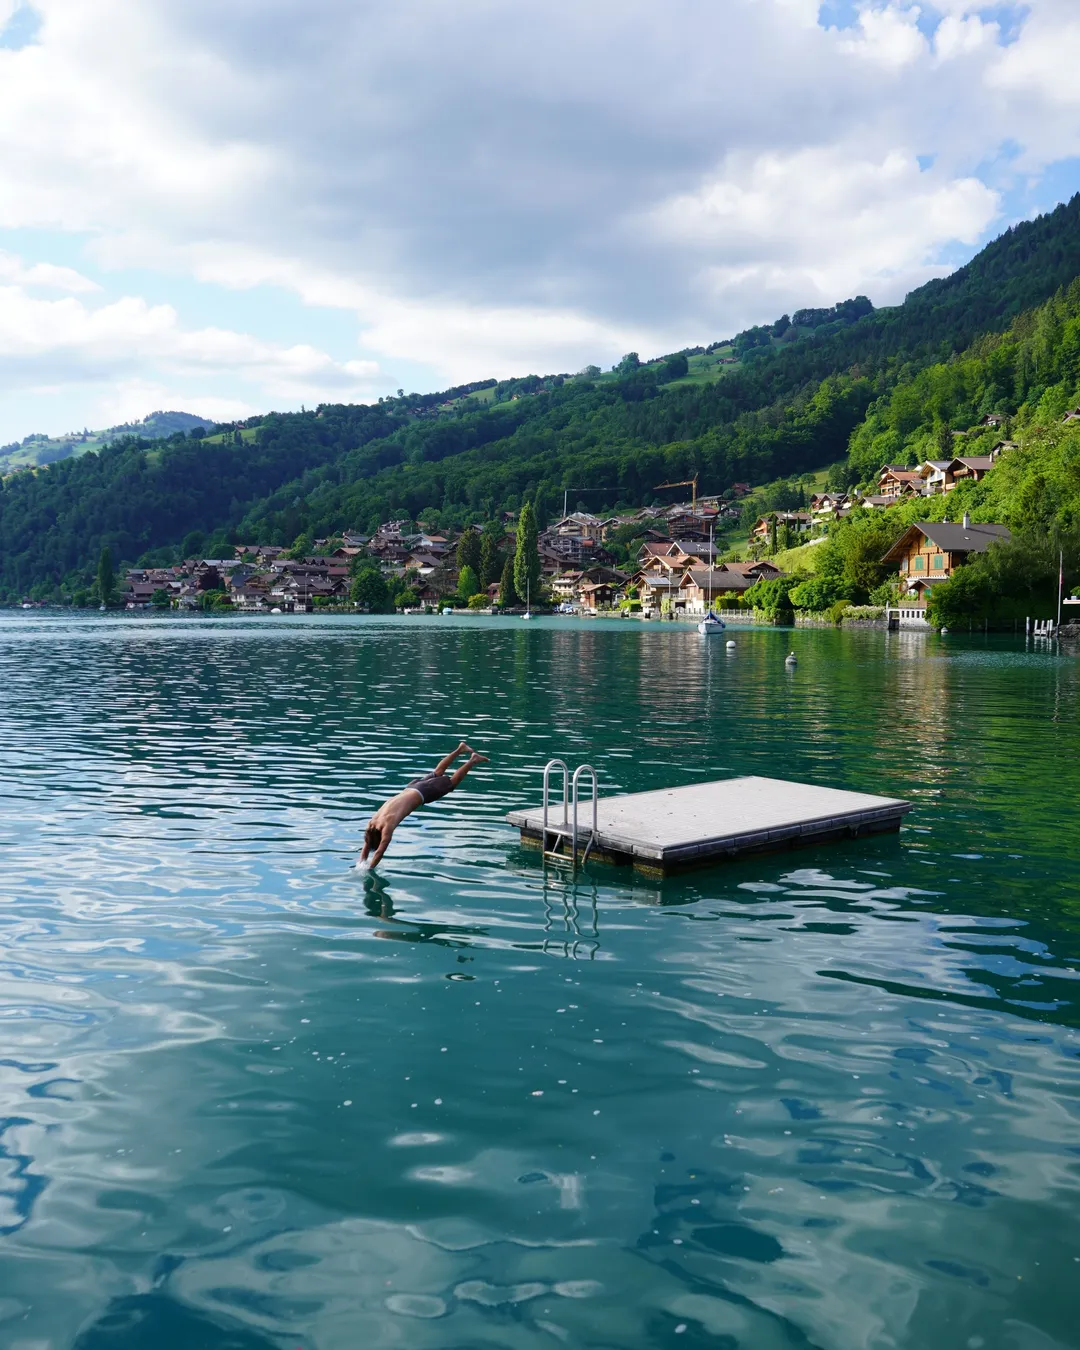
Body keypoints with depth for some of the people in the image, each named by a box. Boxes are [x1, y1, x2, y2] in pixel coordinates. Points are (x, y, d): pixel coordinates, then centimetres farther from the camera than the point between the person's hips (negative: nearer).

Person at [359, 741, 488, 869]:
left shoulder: (388, 825, -34)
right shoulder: (371, 823, -15)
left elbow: (379, 852, -33)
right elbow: (366, 847, -4)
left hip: (421, 793, -5)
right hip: (411, 788, 5)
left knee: (452, 783, 13)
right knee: (437, 774, 26)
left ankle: (473, 760, 25)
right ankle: (460, 749, 39)